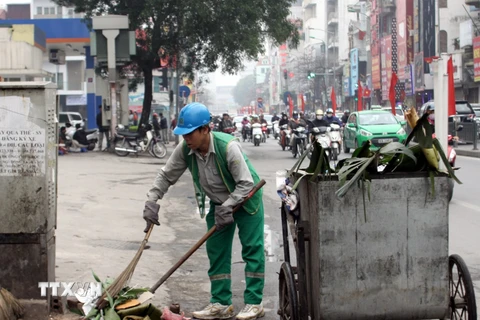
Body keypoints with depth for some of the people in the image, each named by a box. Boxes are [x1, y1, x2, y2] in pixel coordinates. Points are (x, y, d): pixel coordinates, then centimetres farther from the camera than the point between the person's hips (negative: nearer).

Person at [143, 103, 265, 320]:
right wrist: (152, 201, -17)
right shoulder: (185, 150, -18)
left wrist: (227, 207, -33)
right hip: (219, 203, 6)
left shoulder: (228, 147, -34)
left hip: (245, 200, -6)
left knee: (252, 249, -5)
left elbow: (246, 183, -30)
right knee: (216, 252, 5)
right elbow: (166, 176, -6)